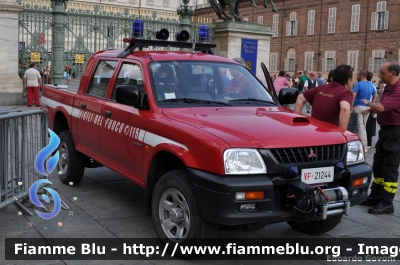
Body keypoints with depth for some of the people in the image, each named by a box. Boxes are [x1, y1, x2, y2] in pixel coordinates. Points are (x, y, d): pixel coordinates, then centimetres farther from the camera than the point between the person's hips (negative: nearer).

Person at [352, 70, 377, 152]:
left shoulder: (359, 84, -11)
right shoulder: (371, 85, 11)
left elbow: (353, 95, -21)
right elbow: (375, 96, 20)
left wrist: (351, 106, -18)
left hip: (358, 107, -7)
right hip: (367, 108, 7)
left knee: (360, 127, -3)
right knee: (364, 126, 16)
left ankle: (363, 146, -5)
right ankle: (365, 145, 18)